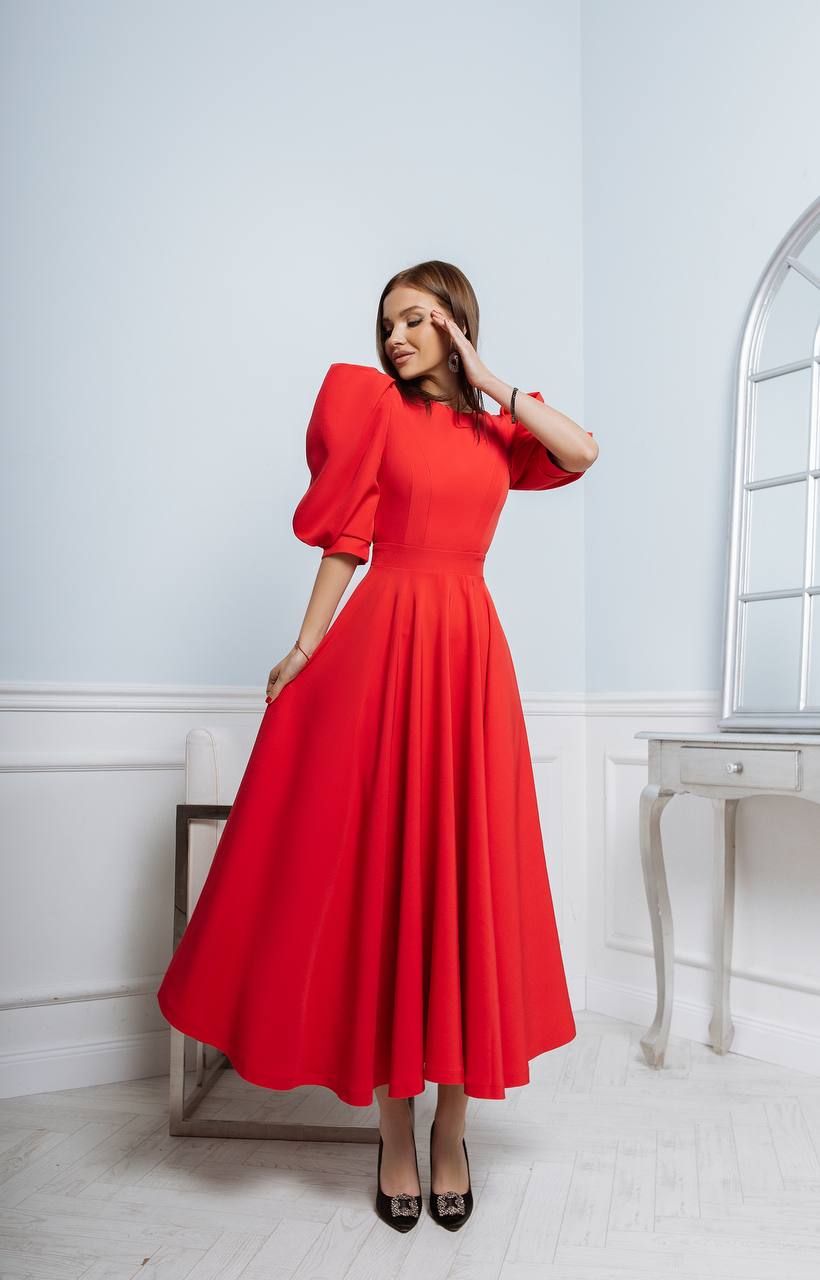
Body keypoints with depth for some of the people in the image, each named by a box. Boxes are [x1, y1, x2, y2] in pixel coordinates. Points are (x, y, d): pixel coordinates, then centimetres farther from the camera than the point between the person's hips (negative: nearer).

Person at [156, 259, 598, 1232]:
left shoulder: (494, 430, 16)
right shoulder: (371, 405, 7)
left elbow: (583, 452, -2)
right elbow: (342, 541, 1)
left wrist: (491, 383, 2)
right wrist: (305, 651, -5)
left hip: (470, 651, 3)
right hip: (382, 646, -3)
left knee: (464, 880, 5)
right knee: (380, 875, 2)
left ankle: (451, 1130, 19)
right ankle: (395, 1132, 17)